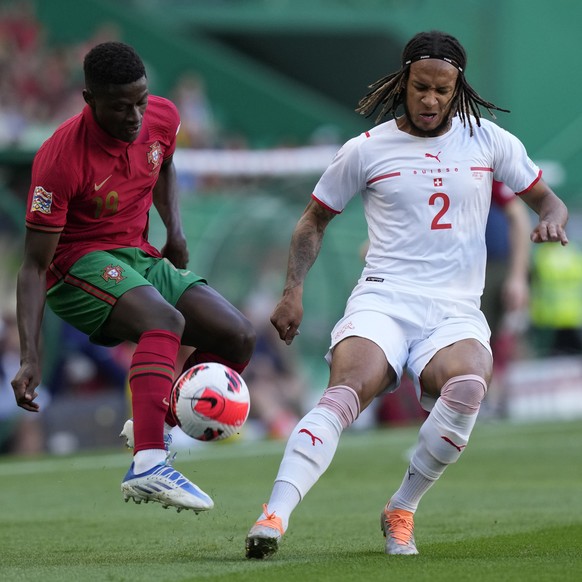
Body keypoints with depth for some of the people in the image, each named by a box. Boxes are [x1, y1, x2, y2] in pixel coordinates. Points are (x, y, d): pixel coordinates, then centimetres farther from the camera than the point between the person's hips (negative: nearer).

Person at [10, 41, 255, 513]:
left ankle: (155, 428, 9)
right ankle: (149, 466, -49)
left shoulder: (164, 118, -6)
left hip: (139, 258, 7)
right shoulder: (60, 157, -24)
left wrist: (175, 230, 5)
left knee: (238, 337, -6)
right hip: (78, 267, -7)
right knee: (165, 321, -36)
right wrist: (30, 358, -29)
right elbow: (35, 265, -21)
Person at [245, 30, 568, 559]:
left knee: (468, 385, -34)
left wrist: (552, 220, -3)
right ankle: (274, 516, -45)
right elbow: (315, 219, 19)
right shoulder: (366, 150, 8)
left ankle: (402, 510, -15)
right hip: (383, 300, -1)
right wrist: (293, 288, 5)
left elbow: (547, 199, 21)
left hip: (456, 312, 1)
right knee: (348, 388, -32)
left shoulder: (489, 141, 11)